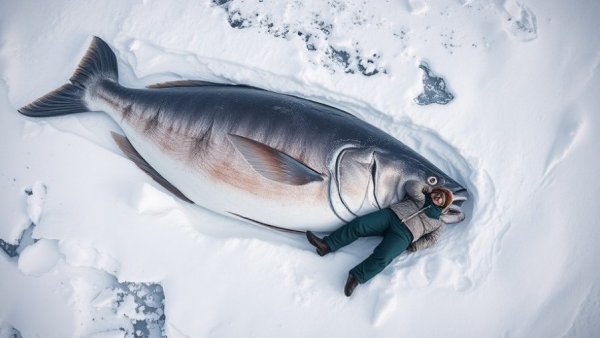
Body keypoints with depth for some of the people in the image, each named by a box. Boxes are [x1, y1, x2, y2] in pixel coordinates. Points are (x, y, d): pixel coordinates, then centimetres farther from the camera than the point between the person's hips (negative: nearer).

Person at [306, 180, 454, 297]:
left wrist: (415, 246, -4)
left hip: (404, 234, -3)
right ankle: (327, 245, -23)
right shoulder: (421, 199, 27)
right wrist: (426, 187, 22)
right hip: (390, 215, 3)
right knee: (358, 224, -21)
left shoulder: (438, 223, 22)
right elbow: (411, 187, 9)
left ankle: (355, 278, -31)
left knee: (381, 259, -31)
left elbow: (432, 239, 10)